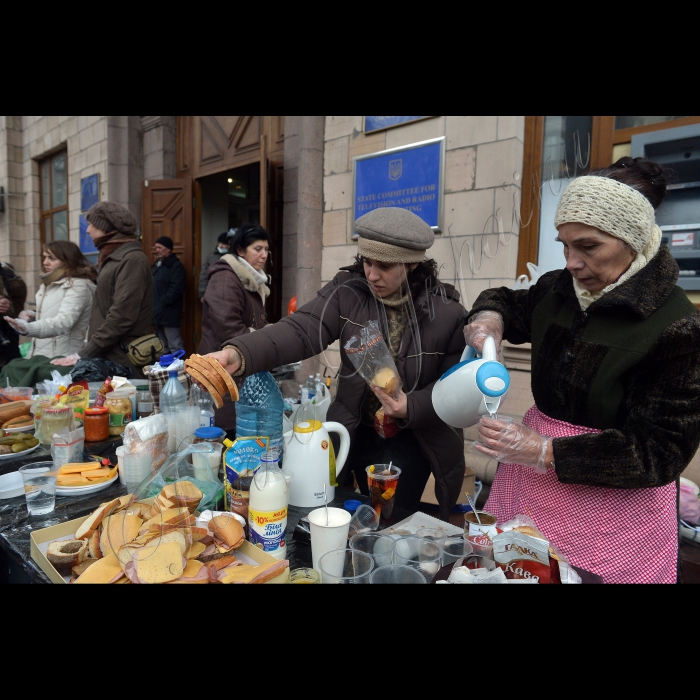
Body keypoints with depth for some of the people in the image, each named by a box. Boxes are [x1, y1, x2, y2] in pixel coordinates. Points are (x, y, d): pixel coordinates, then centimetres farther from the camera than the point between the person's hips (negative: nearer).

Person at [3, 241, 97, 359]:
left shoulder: (78, 285, -14)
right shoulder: (50, 284, 16)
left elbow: (64, 322, -28)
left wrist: (28, 328, -43)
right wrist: (30, 316, 4)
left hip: (60, 358, -8)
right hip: (39, 355, 8)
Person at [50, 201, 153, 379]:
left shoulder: (132, 259, -12)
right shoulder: (112, 257, 17)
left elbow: (121, 317, -19)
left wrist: (83, 354, -16)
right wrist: (86, 350, 10)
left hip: (121, 361, -8)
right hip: (106, 356, 8)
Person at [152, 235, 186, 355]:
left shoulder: (176, 266, -9)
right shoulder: (157, 265, 18)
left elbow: (175, 291, -18)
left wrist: (160, 306, -18)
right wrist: (153, 306, 9)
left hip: (169, 314, -9)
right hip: (158, 313, 9)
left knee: (175, 347, -7)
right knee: (162, 347, 16)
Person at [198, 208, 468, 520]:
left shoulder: (447, 312, -13)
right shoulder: (347, 291, -11)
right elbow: (301, 329, -26)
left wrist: (411, 407, -25)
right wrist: (239, 354, -44)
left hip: (415, 440, -1)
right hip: (357, 434, 2)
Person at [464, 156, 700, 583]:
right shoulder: (559, 289, -1)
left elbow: (662, 450, -16)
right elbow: (511, 303, 20)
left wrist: (547, 453, -24)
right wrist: (489, 317, -5)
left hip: (615, 503, -4)